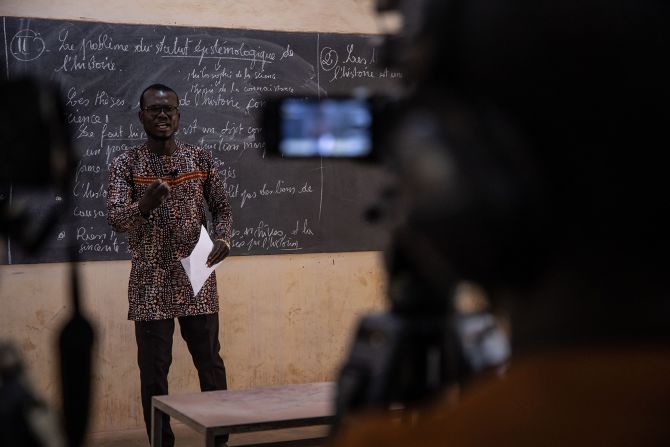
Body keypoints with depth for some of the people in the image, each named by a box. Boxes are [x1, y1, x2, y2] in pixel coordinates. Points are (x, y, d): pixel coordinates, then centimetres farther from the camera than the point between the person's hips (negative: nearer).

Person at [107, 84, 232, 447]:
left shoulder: (201, 159, 4)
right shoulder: (125, 164, -3)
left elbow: (221, 208, 11)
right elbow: (115, 219, -13)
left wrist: (223, 240, -9)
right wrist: (144, 206, -34)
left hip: (196, 278, 2)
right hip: (150, 282, -2)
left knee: (210, 362, 8)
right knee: (153, 370, 3)